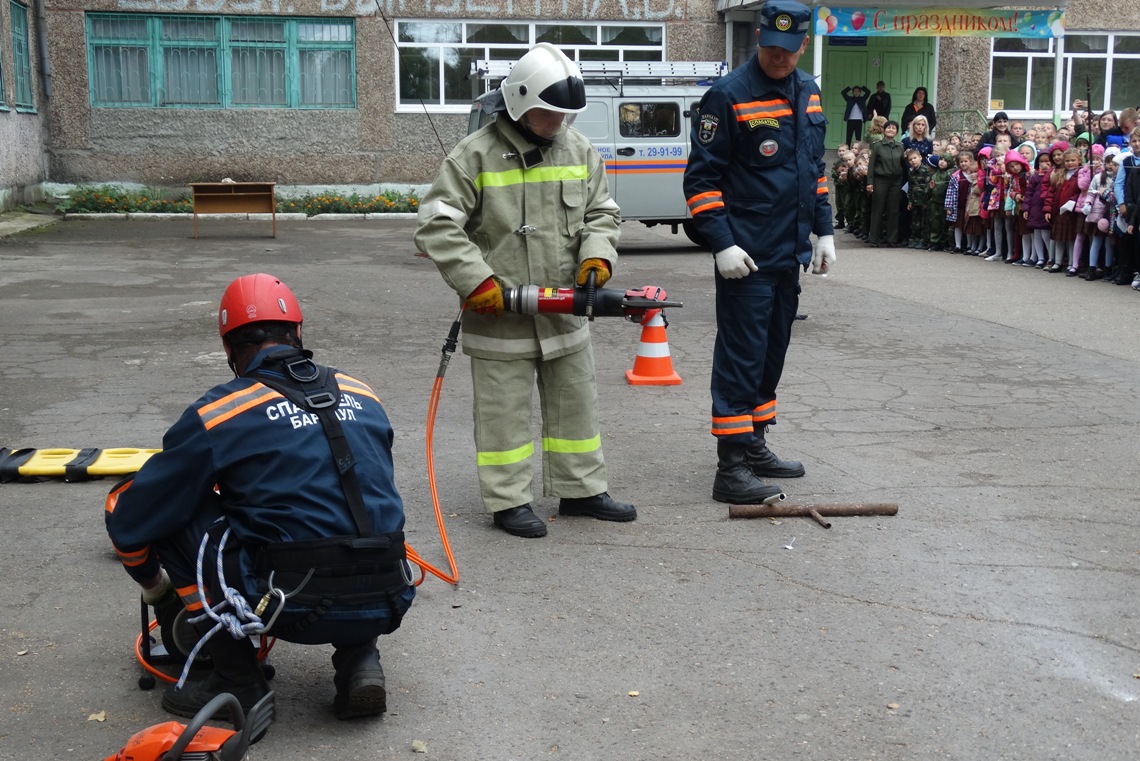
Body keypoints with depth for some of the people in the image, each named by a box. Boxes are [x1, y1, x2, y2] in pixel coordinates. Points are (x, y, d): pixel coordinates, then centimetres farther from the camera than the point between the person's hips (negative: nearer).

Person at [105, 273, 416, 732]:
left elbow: (128, 518, 5)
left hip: (295, 609, -5)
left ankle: (238, 680, 12)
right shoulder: (362, 397, 13)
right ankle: (360, 658, 15)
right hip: (385, 606, 5)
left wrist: (153, 585, 26)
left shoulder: (219, 414, -2)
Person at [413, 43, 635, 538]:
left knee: (576, 403, 14)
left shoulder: (579, 151, 5)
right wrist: (476, 281, -20)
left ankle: (581, 491, 28)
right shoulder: (476, 155, -11)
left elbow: (601, 213, 13)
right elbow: (436, 224, -13)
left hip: (565, 308, 5)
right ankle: (508, 502, 14)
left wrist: (597, 254, -7)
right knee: (504, 410, 4)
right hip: (499, 314, -5)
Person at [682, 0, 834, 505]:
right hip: (747, 256, -8)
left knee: (773, 351, 15)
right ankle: (731, 467, -3)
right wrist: (722, 243, -18)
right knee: (741, 357, -7)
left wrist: (823, 231, 15)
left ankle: (755, 448, 27)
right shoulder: (729, 96, -11)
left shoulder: (808, 93, 12)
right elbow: (701, 177, -12)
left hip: (790, 253, 8)